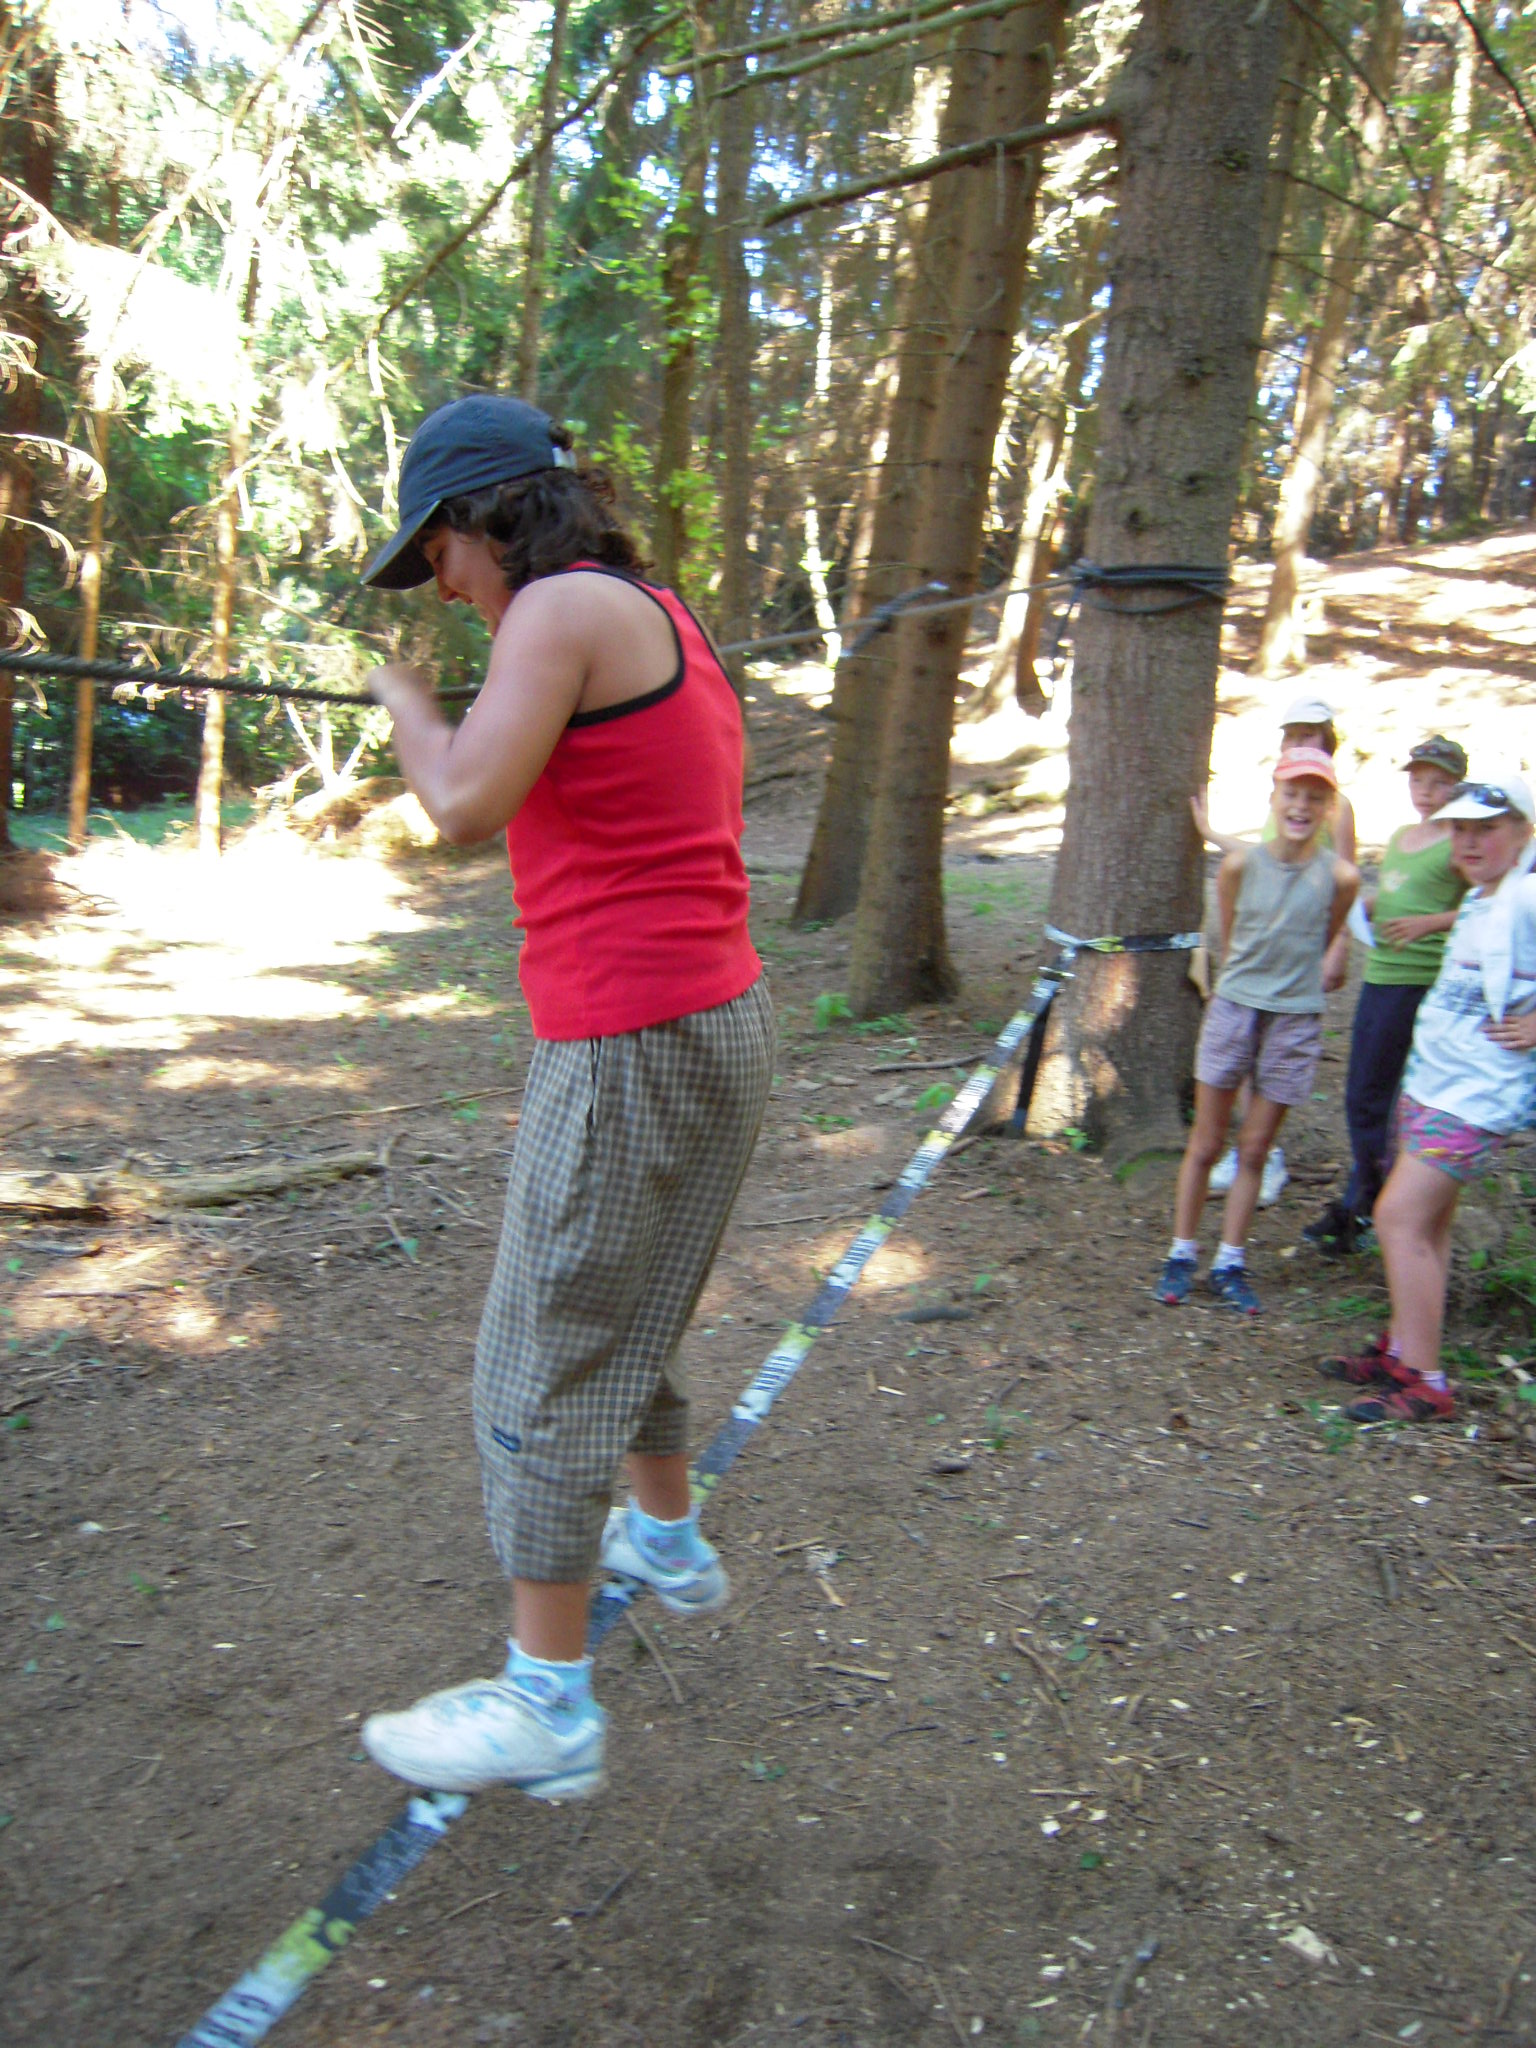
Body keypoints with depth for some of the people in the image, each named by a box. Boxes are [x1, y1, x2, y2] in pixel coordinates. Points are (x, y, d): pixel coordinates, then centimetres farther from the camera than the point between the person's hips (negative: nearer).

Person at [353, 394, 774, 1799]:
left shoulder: (566, 606, -11)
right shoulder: (662, 615, 16)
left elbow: (465, 806, -18)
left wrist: (400, 689, 0)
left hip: (633, 1048, -10)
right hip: (717, 1020, 10)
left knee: (548, 1363, 0)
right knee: (621, 1310, 26)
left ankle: (546, 1703, 12)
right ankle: (669, 1541, 45)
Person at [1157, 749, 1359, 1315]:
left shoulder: (1340, 877, -7)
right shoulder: (1240, 864, -6)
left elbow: (1323, 943, 9)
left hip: (1295, 1019, 0)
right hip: (1233, 1009, 0)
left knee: (1254, 1149, 8)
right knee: (1206, 1143, 6)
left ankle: (1230, 1264, 19)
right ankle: (1182, 1255, 18)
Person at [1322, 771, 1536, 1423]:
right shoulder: (1476, 901, 12)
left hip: (1475, 1094, -9)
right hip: (1430, 1078, 9)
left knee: (1400, 1218, -13)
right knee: (1426, 1223, 15)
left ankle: (1424, 1385, -7)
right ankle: (1400, 1350, 26)